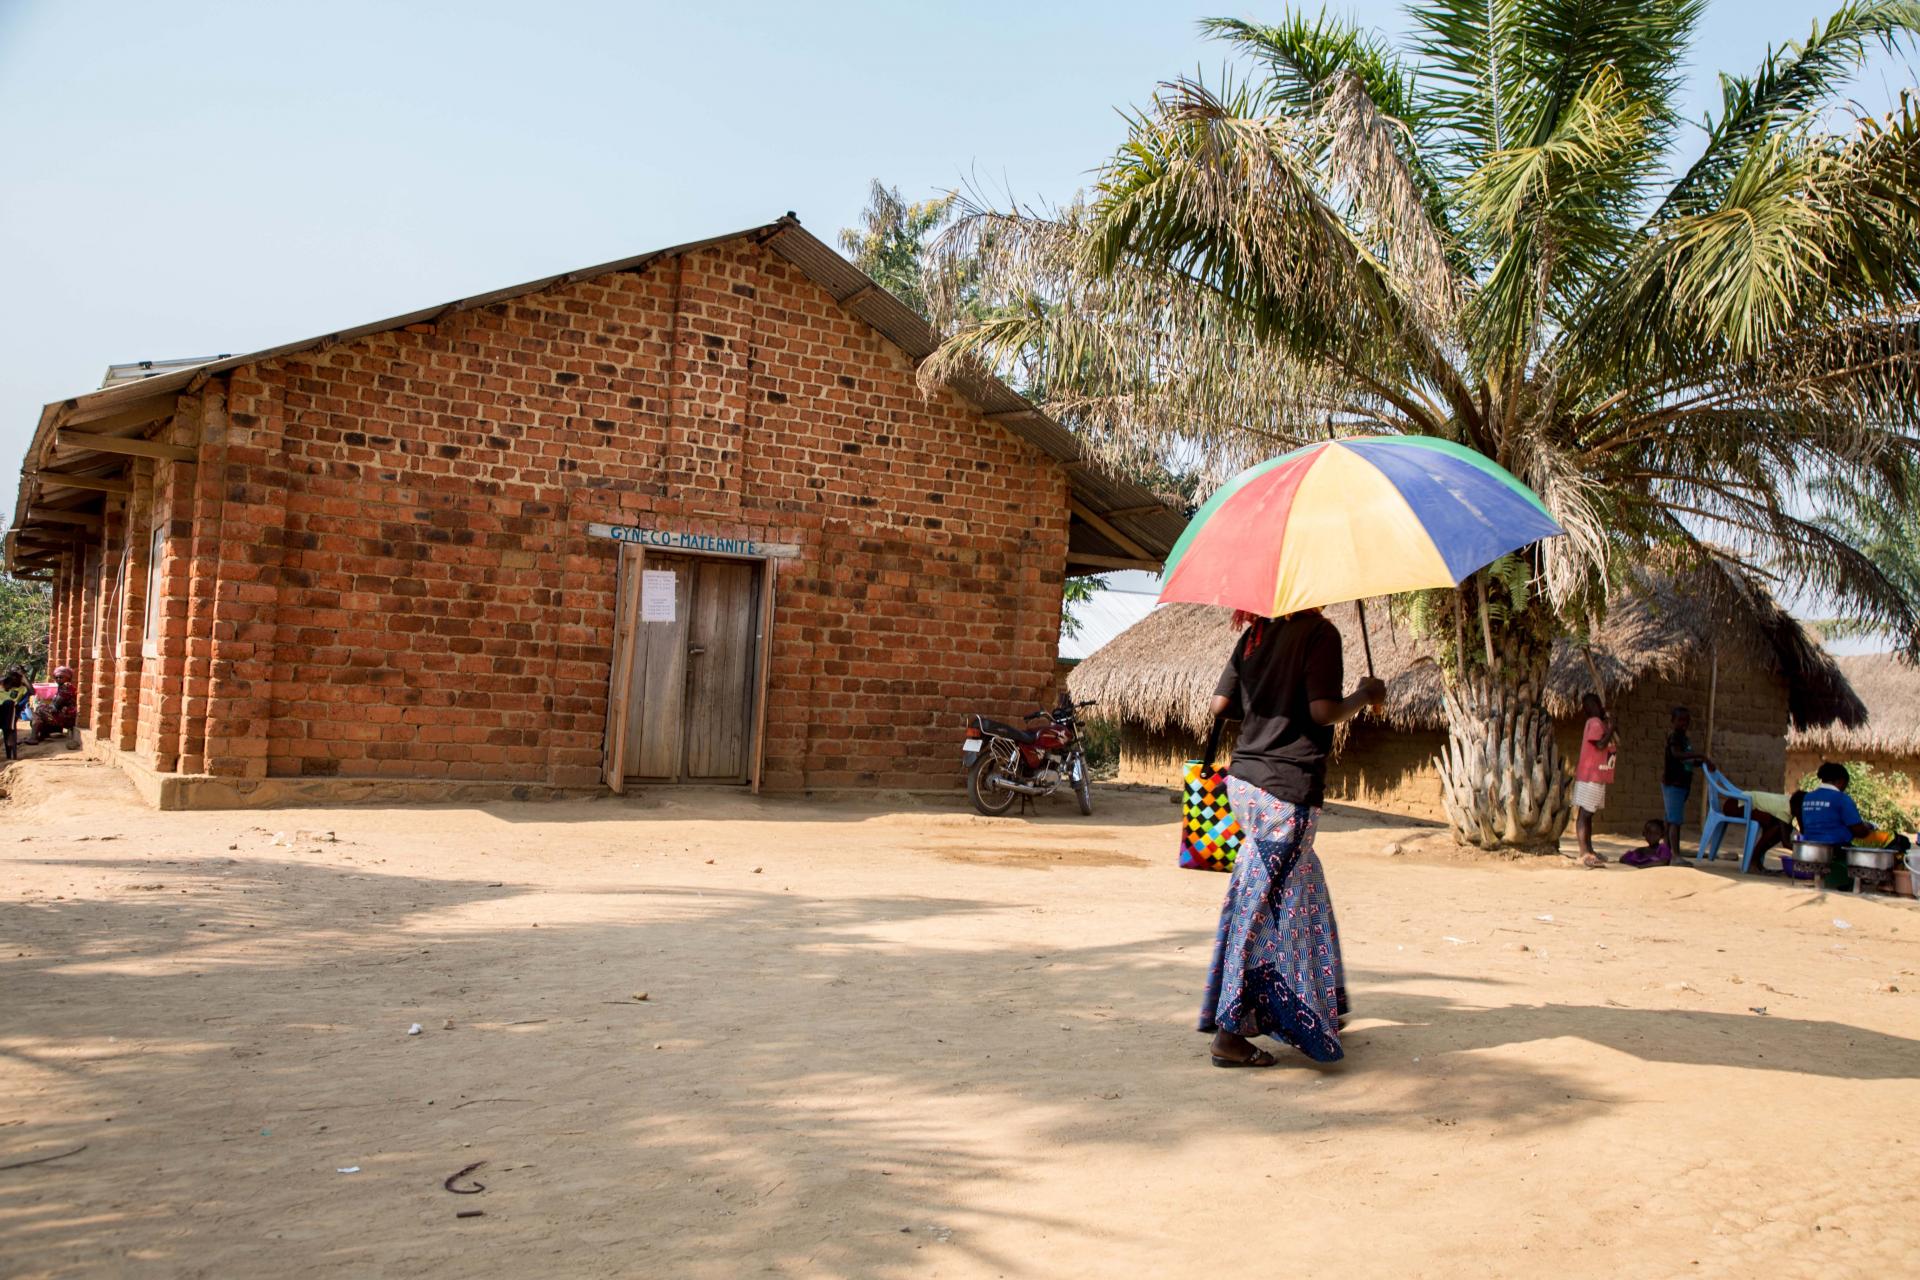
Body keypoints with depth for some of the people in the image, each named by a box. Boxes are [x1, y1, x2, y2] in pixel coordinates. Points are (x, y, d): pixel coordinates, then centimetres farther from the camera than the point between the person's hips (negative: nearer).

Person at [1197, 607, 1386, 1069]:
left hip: (1244, 778, 8)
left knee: (1304, 887, 21)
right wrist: (1364, 696, 1)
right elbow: (1324, 711, -17)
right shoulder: (1320, 632, -10)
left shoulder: (1255, 633, 10)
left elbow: (1220, 704, 8)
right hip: (1288, 787, -8)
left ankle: (1314, 1009, 33)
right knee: (1264, 906, -2)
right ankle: (1229, 1034, 2)